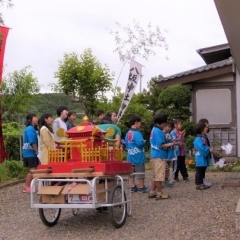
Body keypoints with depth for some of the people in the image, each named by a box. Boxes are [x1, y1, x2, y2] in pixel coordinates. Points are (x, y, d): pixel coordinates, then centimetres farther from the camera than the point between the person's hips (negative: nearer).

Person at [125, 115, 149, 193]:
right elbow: (140, 143, -30)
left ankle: (133, 187, 18)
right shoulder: (137, 133, -20)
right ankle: (142, 187, 11)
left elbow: (126, 143, 13)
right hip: (138, 156, -8)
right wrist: (144, 142, -10)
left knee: (132, 172, 13)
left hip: (130, 156, 8)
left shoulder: (128, 133, 6)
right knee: (140, 172, 3)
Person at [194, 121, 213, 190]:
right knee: (199, 172, -3)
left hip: (204, 158, 10)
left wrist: (209, 149, 2)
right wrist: (209, 150, -18)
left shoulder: (203, 137, 13)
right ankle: (198, 185, 2)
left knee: (202, 172, 16)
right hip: (200, 159, -10)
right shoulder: (198, 139, -19)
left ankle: (201, 184, 24)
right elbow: (201, 148, -28)